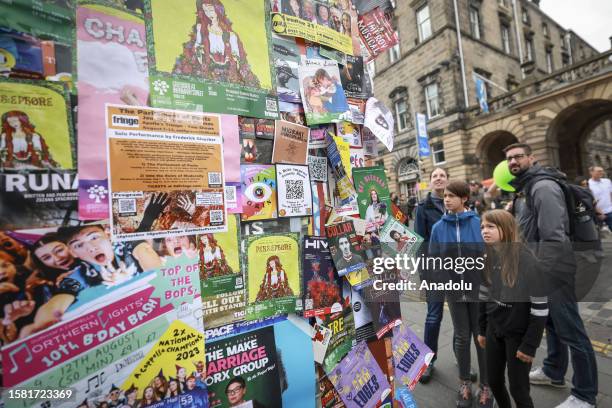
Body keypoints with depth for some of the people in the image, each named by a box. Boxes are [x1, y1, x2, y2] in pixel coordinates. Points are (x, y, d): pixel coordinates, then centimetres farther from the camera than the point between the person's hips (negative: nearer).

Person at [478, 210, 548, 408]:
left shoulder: (526, 260, -21)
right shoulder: (488, 257, -3)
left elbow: (540, 306, -17)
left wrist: (530, 344, -15)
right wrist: (482, 330, 10)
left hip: (519, 333, -5)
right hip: (494, 330, 5)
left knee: (518, 388, 8)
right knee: (494, 382, 17)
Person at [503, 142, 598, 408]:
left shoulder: (543, 187, -19)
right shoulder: (525, 189, 12)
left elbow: (553, 236, -25)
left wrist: (540, 276, -24)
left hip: (552, 271, -10)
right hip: (540, 269, 10)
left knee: (570, 331, 2)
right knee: (552, 324, 23)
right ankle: (553, 372, 40)